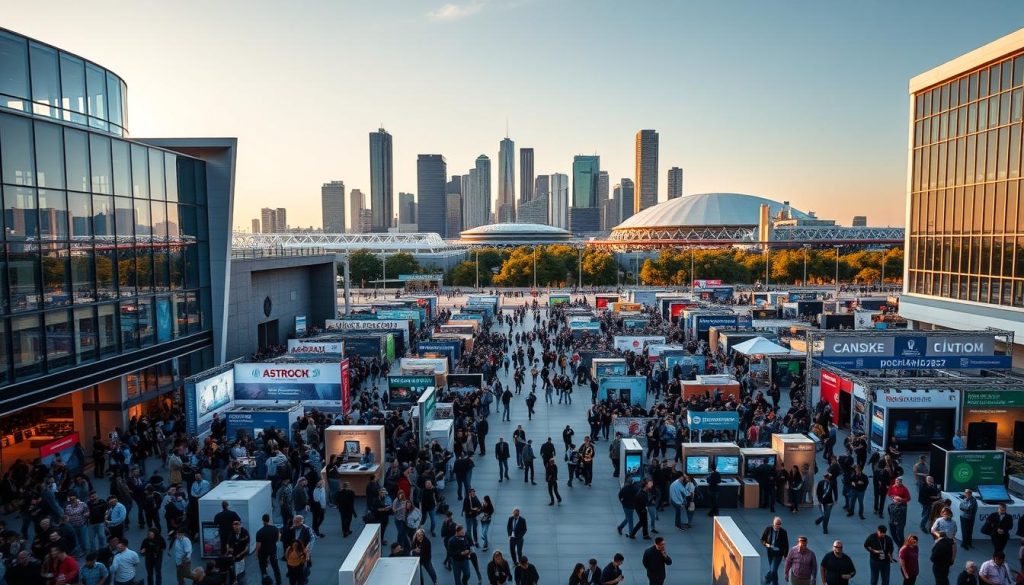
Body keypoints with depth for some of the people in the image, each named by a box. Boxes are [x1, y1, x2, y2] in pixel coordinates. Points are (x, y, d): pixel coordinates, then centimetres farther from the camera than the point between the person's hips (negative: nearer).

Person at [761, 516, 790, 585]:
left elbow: (786, 545, -3)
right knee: (772, 570, 16)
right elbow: (762, 539, 4)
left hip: (778, 554, -3)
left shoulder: (783, 532, -12)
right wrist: (766, 544, -16)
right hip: (770, 552, 3)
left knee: (773, 570, -11)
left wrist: (785, 555, -1)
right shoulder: (768, 529, -7)